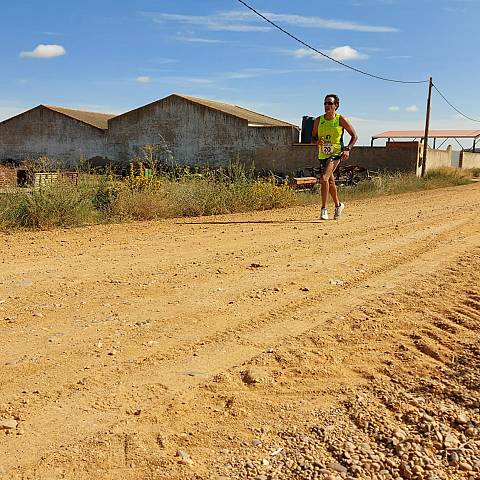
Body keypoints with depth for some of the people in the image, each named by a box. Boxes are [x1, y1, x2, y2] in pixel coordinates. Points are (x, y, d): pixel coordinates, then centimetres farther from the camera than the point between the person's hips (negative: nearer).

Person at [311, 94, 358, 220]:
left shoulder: (341, 120, -5)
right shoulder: (318, 120, 3)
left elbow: (354, 136, 2)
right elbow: (313, 137, 11)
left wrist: (347, 149, -11)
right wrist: (317, 141, -12)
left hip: (336, 153, -5)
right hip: (322, 155, 5)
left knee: (324, 179, -23)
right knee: (330, 182, 16)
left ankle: (324, 208, -15)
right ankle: (338, 205, 39)